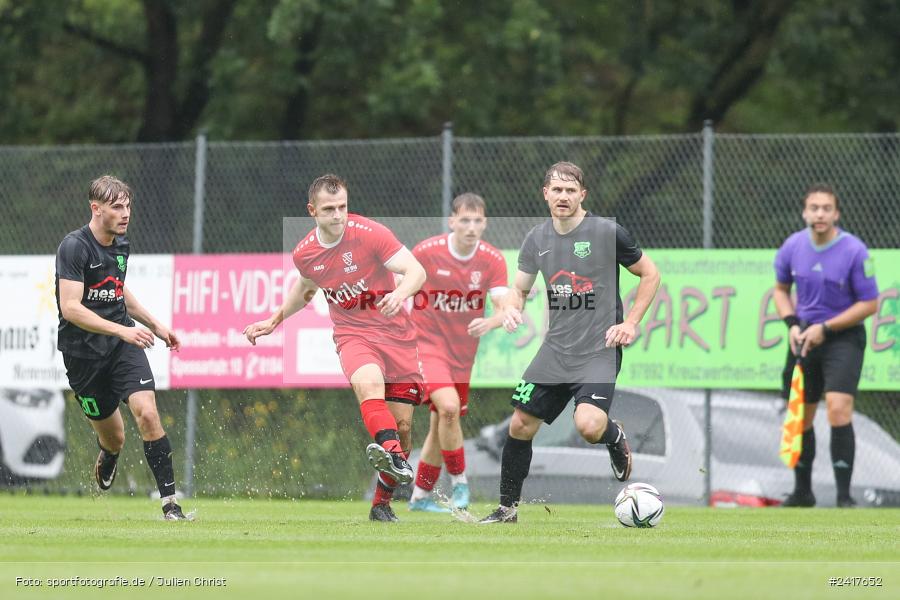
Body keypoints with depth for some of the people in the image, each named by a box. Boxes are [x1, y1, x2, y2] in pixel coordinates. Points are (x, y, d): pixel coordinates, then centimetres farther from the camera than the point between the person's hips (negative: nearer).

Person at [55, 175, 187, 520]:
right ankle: (106, 462, 45)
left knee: (147, 413, -19)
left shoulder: (121, 246, 7)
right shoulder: (74, 247, -16)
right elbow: (71, 308, -24)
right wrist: (121, 330, -32)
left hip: (123, 346, 4)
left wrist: (155, 325, 26)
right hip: (83, 353, -4)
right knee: (113, 438, 5)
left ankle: (170, 501, -18)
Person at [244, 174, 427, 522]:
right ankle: (393, 456, -58)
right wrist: (275, 320, 20)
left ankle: (382, 503, 17)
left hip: (396, 335, -1)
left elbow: (417, 272, -17)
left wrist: (401, 294, -38)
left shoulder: (369, 233, -13)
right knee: (368, 382, -35)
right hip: (352, 334, 1)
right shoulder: (304, 254, 0)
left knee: (402, 424, -2)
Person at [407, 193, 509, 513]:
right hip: (426, 344, -4)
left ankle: (420, 496, 31)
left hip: (462, 352, 4)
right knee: (448, 406, -26)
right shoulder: (426, 252, -15)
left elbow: (504, 309, -19)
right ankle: (459, 481, -10)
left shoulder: (492, 260, -9)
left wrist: (490, 322, -40)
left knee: (441, 427, 13)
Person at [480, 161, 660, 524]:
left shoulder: (607, 232, -8)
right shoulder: (537, 239, 6)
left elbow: (650, 275, 1)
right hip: (555, 349, 5)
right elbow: (518, 289, 14)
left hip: (599, 350, -5)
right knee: (520, 426, 3)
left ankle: (615, 438, 12)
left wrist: (631, 324, -7)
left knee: (589, 425, -26)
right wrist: (512, 308, -10)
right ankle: (507, 508, 20)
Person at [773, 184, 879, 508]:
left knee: (839, 408, -22)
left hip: (843, 336, -5)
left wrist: (825, 329, -17)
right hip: (805, 336, 5)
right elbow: (781, 289, 15)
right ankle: (802, 491, 30)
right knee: (800, 417, 11)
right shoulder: (792, 247, -2)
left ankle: (844, 496, -18)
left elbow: (869, 304, -12)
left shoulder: (855, 251, -16)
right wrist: (792, 324, -3)